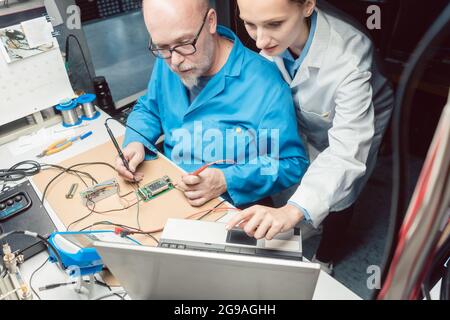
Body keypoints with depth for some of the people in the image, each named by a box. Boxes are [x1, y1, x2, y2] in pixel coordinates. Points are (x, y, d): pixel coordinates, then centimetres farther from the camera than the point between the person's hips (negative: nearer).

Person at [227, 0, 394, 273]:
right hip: (308, 121, 4)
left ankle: (325, 258, 43)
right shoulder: (275, 32, -30)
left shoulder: (349, 59, -43)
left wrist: (293, 210, -61)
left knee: (336, 199, 11)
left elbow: (346, 153, -46)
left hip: (359, 124, -3)